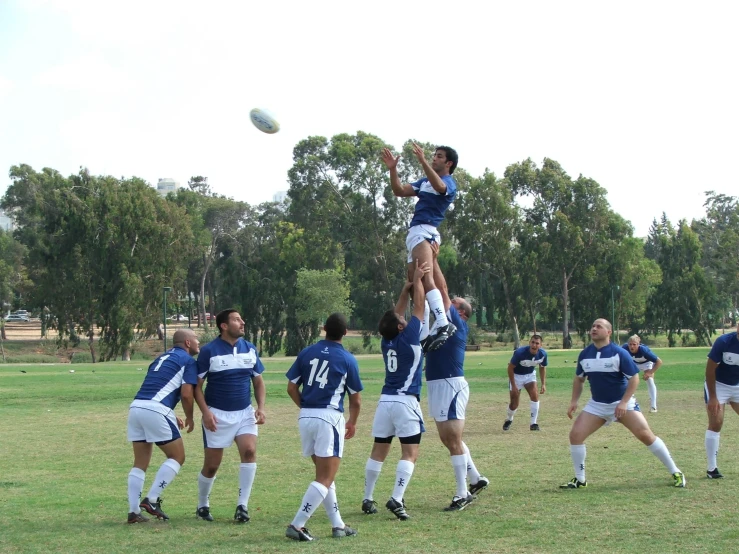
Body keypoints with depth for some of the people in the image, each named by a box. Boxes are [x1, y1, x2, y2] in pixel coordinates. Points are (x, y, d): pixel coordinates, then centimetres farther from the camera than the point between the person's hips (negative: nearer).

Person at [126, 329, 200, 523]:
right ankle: (152, 499, -3)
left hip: (136, 407, 8)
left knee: (140, 463, 13)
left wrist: (172, 417, 29)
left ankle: (134, 511, 9)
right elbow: (186, 394, -6)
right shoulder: (188, 361, 4)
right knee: (177, 457, 6)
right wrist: (189, 418, 11)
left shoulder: (163, 358, 27)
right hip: (156, 411, -8)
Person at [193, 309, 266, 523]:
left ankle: (242, 506, -14)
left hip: (245, 413, 3)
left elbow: (258, 382, 12)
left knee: (249, 451, -20)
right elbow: (197, 385, -6)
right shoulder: (209, 351, -8)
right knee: (211, 465, 2)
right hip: (217, 415, -3)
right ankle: (202, 505, 27)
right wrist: (205, 412, -17)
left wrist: (261, 407, -2)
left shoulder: (250, 349, 4)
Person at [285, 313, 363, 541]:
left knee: (324, 473, 18)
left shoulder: (307, 353, 6)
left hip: (305, 417, 5)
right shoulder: (348, 360, -1)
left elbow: (292, 388, 7)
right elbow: (356, 400, 6)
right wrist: (352, 423, 24)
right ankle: (297, 525, -11)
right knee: (325, 479, -1)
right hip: (330, 418, -5)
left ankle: (338, 525, 21)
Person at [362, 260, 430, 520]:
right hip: (406, 402, -6)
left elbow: (395, 314, 20)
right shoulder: (409, 339, -9)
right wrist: (417, 280, 7)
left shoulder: (386, 341, 6)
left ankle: (368, 499, 14)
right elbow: (419, 307, -2)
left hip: (385, 401, 6)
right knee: (409, 454, -6)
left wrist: (406, 288, 19)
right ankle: (397, 499, -19)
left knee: (378, 452, 11)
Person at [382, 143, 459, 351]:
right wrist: (393, 169, 10)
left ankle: (443, 325, -36)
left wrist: (423, 162, -37)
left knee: (426, 280, -25)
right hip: (415, 233, 10)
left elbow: (439, 186, -26)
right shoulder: (424, 182, 25)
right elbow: (399, 191, 24)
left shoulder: (449, 182, -2)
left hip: (425, 232, -10)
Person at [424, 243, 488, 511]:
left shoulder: (458, 324, -7)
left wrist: (433, 259, -10)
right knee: (449, 439, 16)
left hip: (451, 385, -9)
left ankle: (462, 494, -1)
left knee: (453, 441, -6)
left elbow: (442, 289, -12)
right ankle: (476, 479, 29)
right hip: (437, 385, 9)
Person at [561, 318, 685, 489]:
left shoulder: (619, 353, -15)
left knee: (645, 435, -13)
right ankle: (579, 479, 4)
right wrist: (574, 401, 4)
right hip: (597, 405, 4)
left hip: (622, 403, -4)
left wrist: (623, 403, -21)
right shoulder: (585, 355, -1)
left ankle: (675, 473, 0)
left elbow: (634, 378, -13)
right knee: (575, 434, -11)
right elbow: (579, 379, 14)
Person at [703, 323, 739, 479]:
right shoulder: (724, 342, -24)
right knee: (715, 424, -9)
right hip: (718, 385, -4)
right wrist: (712, 397, -15)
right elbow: (710, 368, -16)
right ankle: (712, 468, -1)